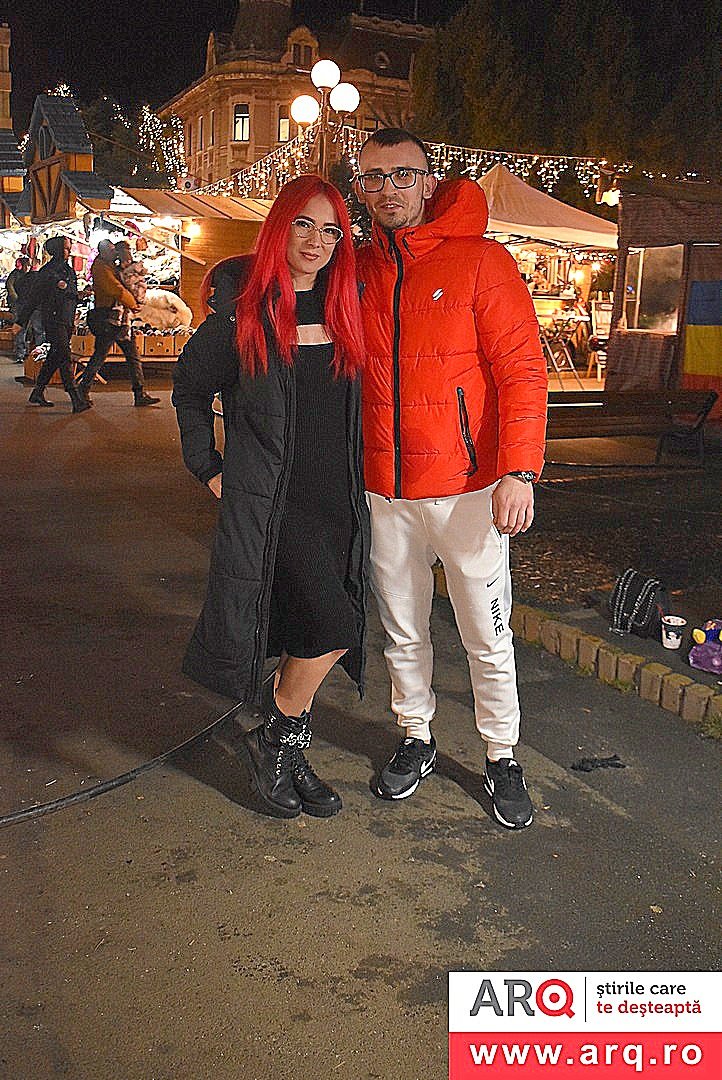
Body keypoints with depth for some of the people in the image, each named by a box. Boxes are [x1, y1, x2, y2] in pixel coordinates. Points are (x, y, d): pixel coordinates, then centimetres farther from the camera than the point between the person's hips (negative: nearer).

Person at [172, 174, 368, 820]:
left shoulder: (347, 307, 9)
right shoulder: (243, 312, -3)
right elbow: (189, 387, 8)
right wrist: (208, 468, 2)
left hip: (340, 498, 5)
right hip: (271, 498, -5)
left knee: (310, 632, 7)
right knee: (333, 626, -16)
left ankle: (285, 756, 26)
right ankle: (274, 742, 9)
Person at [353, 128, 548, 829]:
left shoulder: (481, 262, -5)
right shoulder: (355, 272, 8)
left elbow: (522, 371, -9)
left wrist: (519, 471, -18)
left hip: (465, 487, -4)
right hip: (382, 489, 4)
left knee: (486, 635, 6)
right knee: (402, 630, 16)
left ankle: (502, 758, 24)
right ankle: (417, 739, 35)